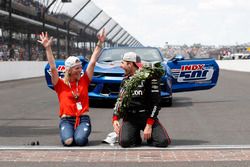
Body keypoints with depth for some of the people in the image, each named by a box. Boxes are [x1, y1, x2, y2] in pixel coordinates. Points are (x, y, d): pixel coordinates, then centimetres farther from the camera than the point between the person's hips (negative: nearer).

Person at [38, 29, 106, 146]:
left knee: (80, 140, -28)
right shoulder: (60, 84, 3)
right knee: (68, 141, -28)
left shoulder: (84, 81, 8)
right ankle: (66, 133, 10)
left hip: (83, 119, 1)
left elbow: (92, 62, 6)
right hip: (67, 120, -1)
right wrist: (48, 48, -17)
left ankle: (80, 133, 10)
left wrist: (100, 43, 2)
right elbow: (53, 68, -8)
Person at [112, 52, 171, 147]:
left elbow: (155, 102, -10)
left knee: (163, 142, -23)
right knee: (124, 142, -25)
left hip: (147, 116, -3)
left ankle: (149, 136, 8)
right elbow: (120, 100, 16)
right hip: (130, 117, 3)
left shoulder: (149, 77, -6)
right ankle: (135, 135, 8)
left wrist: (149, 125, -16)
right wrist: (115, 119, -1)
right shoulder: (125, 80, 14)